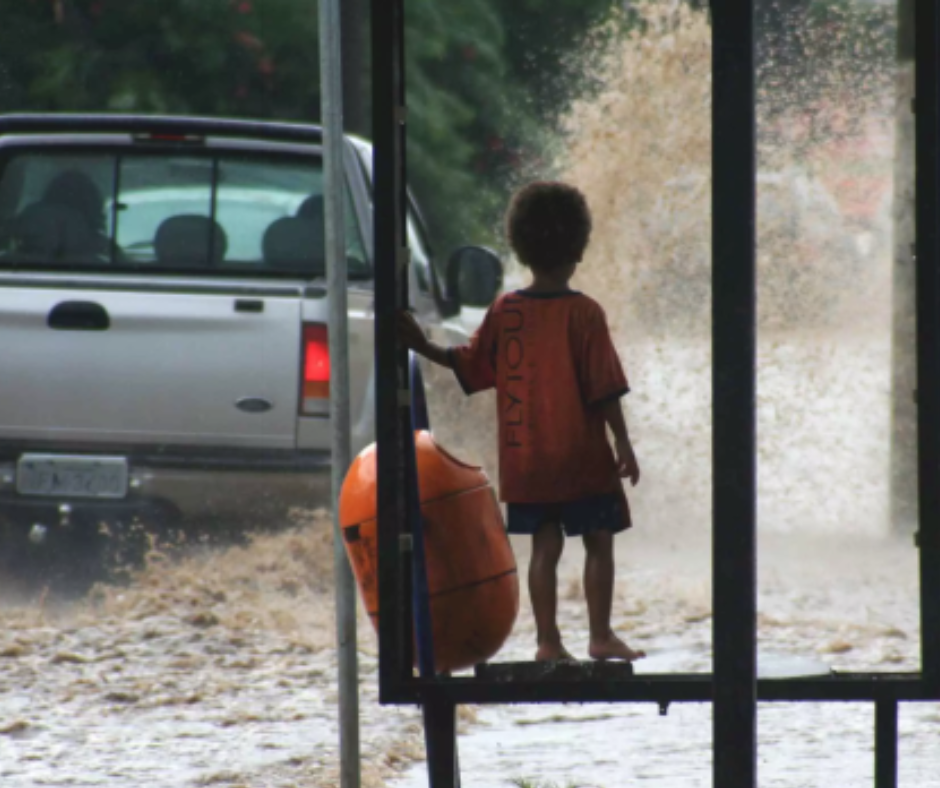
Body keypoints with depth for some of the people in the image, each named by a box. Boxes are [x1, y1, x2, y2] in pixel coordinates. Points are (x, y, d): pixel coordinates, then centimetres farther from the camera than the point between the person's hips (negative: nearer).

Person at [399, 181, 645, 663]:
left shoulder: (505, 311, -1)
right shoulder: (583, 314, -11)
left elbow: (469, 366, 5)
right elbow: (605, 388, -13)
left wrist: (424, 348, 14)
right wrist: (622, 444, -9)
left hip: (524, 459, 4)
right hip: (582, 456, -4)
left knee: (544, 546, 8)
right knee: (598, 542, 7)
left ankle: (548, 640, 6)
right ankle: (601, 636, 6)